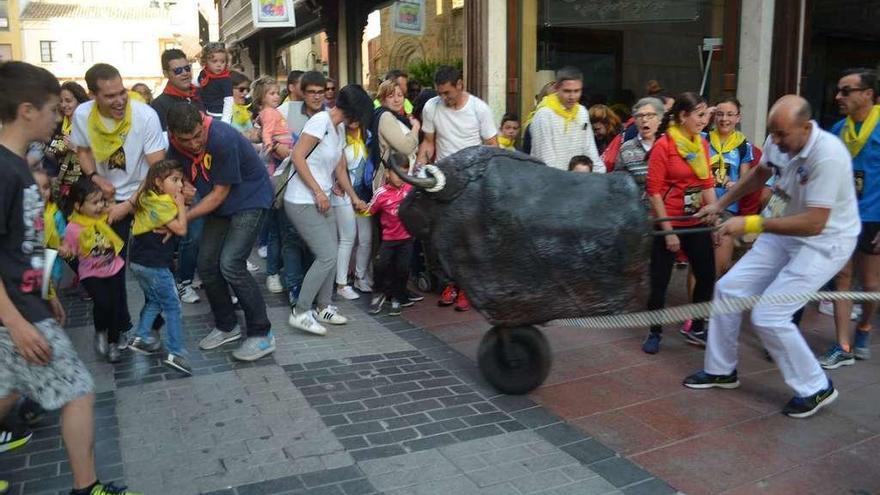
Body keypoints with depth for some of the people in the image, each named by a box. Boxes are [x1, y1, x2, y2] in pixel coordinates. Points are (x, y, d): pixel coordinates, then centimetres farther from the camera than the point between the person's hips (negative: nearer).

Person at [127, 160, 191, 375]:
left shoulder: (147, 198, 8)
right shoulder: (162, 204, -18)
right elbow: (181, 229, -18)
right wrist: (181, 205, -10)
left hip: (138, 261, 9)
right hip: (154, 265, -9)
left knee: (153, 301, 24)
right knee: (173, 307, -3)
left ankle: (141, 338, 25)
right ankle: (175, 353, -4)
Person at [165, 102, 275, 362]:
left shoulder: (223, 139, -30)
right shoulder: (176, 144, -9)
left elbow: (220, 192, -23)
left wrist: (184, 218, -23)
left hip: (250, 198, -7)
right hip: (219, 203, 7)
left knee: (231, 264, -17)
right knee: (207, 265, 4)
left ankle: (262, 335, -7)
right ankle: (227, 326, 23)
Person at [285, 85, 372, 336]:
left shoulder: (339, 128, 13)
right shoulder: (321, 121, -15)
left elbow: (340, 168, 21)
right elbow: (297, 156, -20)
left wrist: (355, 198, 23)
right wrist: (318, 191, -19)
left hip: (321, 201, 9)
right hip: (302, 202, -9)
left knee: (331, 254, 10)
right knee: (327, 256, -12)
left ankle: (324, 307, 23)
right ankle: (300, 313, -2)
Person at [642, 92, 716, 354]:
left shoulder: (702, 144, 6)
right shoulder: (663, 146, -13)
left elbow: (707, 184, 11)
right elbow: (654, 191, -14)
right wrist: (668, 231, -15)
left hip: (696, 223, 6)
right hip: (669, 224, -6)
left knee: (707, 277, 10)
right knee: (660, 281, 3)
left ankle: (696, 329, 30)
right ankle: (655, 333, 22)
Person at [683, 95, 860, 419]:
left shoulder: (828, 155, -30)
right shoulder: (778, 142, -8)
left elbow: (814, 223, -33)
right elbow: (759, 175, 15)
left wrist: (751, 224, -32)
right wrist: (720, 204, 13)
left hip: (825, 242, -8)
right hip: (785, 232, 8)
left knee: (768, 316, -14)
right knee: (728, 288, 5)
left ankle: (816, 389, 9)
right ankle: (720, 370, 22)